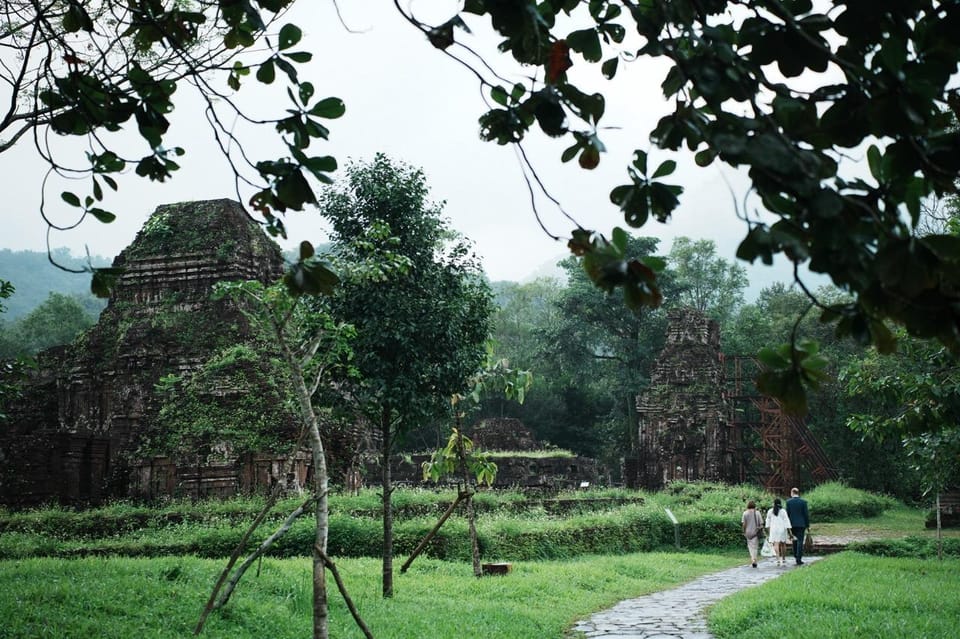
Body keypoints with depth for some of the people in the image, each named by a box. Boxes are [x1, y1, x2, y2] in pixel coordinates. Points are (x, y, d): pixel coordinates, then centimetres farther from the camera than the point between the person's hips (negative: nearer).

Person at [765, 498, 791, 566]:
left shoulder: (770, 511, 4)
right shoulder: (783, 511, -4)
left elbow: (768, 523, 9)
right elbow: (787, 521, -8)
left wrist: (768, 532, 18)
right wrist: (790, 532, -6)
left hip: (773, 530, 0)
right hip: (782, 529, 0)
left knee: (776, 544, -8)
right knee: (783, 544, 18)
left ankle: (778, 559, -23)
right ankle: (783, 558, 30)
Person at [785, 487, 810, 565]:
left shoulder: (788, 502, -3)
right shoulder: (803, 502, -5)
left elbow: (787, 514, -2)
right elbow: (806, 514, -4)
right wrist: (807, 525, 4)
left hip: (792, 524, 2)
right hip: (801, 524, -2)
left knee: (795, 540, 19)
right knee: (800, 541, 0)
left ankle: (795, 555, 25)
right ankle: (799, 559, -4)